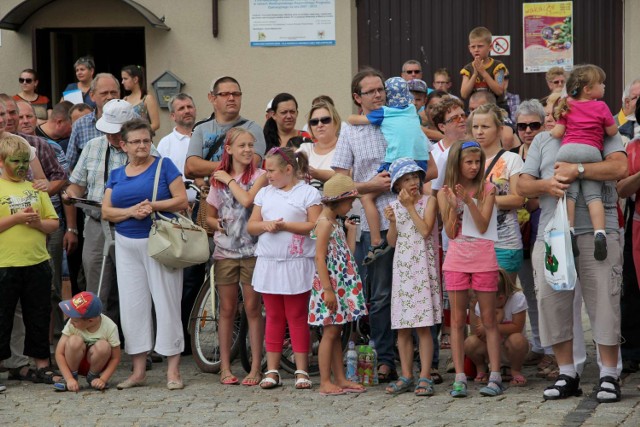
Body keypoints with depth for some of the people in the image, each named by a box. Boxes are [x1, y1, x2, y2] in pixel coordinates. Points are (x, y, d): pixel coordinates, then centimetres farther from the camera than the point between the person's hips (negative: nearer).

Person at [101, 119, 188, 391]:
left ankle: (173, 370, 0)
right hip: (127, 246, 4)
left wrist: (152, 206, -18)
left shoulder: (164, 166, 1)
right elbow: (106, 212, 6)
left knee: (166, 303, -4)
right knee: (132, 306, 4)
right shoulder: (116, 175, 13)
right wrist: (130, 211, -12)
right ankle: (138, 370, 10)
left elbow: (181, 200, -6)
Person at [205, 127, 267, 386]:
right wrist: (219, 224, -6)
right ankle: (225, 367, 11)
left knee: (252, 308, -1)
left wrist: (229, 179, -7)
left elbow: (247, 200, -20)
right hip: (225, 250, 3)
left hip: (252, 250, -3)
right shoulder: (217, 179, 10)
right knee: (227, 309, 6)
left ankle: (256, 367, 3)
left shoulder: (259, 176, 0)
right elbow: (209, 216, 16)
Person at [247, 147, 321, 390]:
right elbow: (251, 226, 13)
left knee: (297, 318, -1)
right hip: (268, 263, 5)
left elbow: (315, 226, -11)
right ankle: (272, 371, 10)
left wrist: (284, 225, -17)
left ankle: (301, 371, 4)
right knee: (273, 318, 7)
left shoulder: (308, 193, -1)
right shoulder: (264, 193, 15)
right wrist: (265, 225, -9)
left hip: (297, 264, -5)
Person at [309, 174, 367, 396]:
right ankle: (325, 382, -2)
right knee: (330, 333, -6)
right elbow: (320, 258, -19)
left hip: (341, 285, 9)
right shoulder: (325, 223, -13)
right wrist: (328, 290, -22)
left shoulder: (337, 223, 16)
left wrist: (351, 230, 16)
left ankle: (341, 379, 14)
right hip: (330, 285, -9)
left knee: (335, 333, 11)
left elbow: (349, 253, 13)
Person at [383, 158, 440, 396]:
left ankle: (425, 377, -5)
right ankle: (406, 376, 12)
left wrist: (410, 206, -9)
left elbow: (425, 230, -12)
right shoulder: (394, 206, 11)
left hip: (422, 269, -4)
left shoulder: (428, 201, 1)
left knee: (423, 326, -7)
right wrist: (392, 221, -7)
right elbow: (392, 241, 10)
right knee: (402, 328, 4)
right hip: (401, 269, 4)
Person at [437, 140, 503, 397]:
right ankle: (460, 378, 4)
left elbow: (483, 226, -9)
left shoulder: (487, 189, 0)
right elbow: (450, 232, -1)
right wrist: (454, 206, -15)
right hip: (456, 261, 2)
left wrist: (469, 201, -20)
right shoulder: (445, 193, 4)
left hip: (483, 260, -2)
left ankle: (495, 377, 2)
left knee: (489, 320, 1)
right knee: (457, 321, 2)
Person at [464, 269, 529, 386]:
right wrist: (497, 319, -31)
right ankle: (481, 369, 5)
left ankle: (516, 371, -6)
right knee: (470, 343, -30)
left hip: (509, 348, -2)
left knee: (517, 339, -38)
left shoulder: (517, 298, -18)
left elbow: (517, 327, -20)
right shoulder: (479, 303, -11)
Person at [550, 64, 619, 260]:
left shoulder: (568, 107, 12)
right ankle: (599, 232, -16)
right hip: (591, 151, -2)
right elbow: (612, 131, 7)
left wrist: (552, 131, 30)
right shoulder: (601, 107, 4)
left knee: (569, 193, 2)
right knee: (594, 195, -3)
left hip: (567, 150, 2)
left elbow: (557, 132, 9)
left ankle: (568, 230, -11)